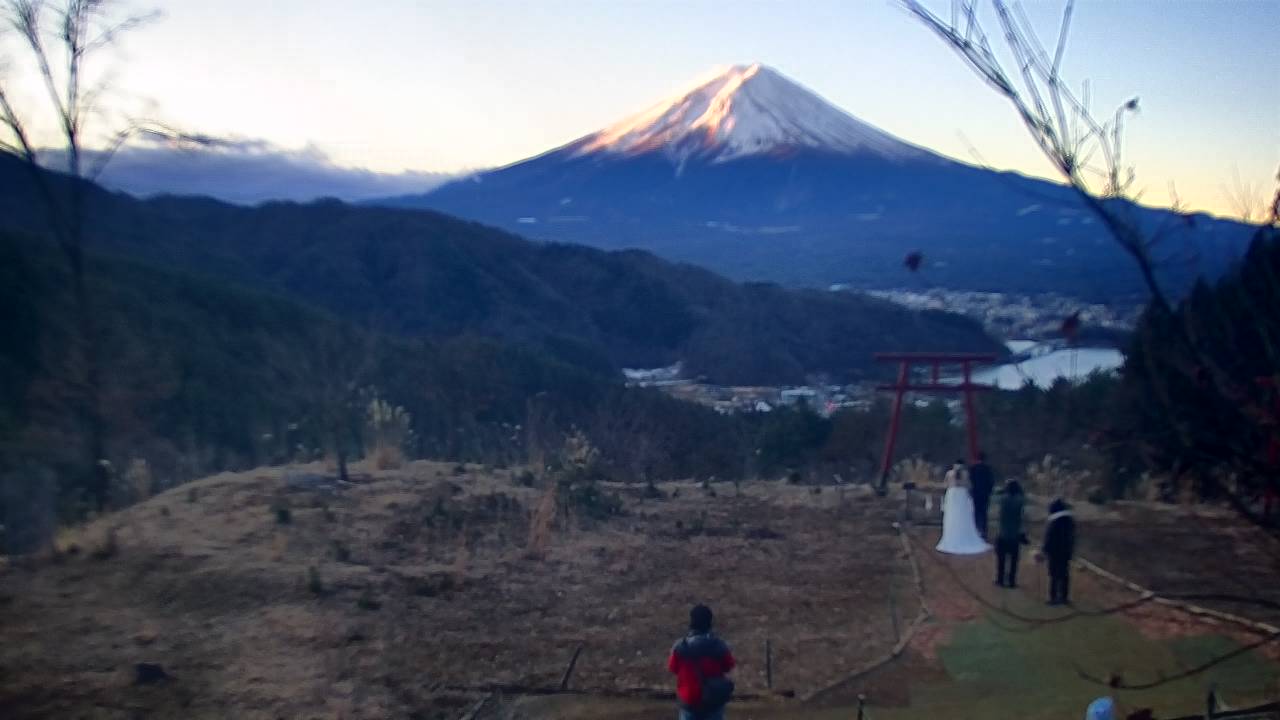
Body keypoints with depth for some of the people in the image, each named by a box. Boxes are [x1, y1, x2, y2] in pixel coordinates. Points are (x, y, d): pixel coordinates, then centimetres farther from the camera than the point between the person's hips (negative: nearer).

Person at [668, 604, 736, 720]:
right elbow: (728, 666, 4)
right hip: (714, 700, 0)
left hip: (689, 700, 0)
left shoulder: (680, 646, -13)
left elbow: (673, 668, 2)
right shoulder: (719, 645, -12)